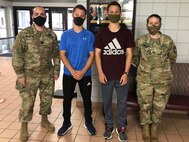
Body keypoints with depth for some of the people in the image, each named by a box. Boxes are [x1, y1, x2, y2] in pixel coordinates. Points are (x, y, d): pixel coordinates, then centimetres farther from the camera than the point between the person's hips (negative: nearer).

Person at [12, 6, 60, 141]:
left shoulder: (51, 34, 4)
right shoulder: (24, 34, -6)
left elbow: (56, 53, 8)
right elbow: (17, 54, -8)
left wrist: (56, 70, 4)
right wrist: (20, 74, -12)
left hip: (47, 75, 3)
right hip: (29, 75, -3)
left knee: (47, 99, 15)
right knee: (27, 102, 4)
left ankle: (44, 120, 37)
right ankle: (24, 126, 24)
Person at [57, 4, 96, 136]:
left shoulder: (89, 35, -1)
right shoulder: (66, 35, 0)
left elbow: (92, 55, -4)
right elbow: (62, 54, -4)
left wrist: (82, 72, -15)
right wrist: (72, 71, -15)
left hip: (85, 74, 0)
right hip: (68, 74, 1)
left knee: (87, 99, 10)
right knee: (67, 99, 11)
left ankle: (88, 122, 29)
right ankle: (66, 123, 29)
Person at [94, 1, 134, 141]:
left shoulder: (127, 33, 1)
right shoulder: (101, 32, 1)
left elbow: (129, 54, 1)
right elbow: (97, 53, 1)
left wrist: (126, 73, -7)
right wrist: (100, 72, -7)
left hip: (121, 75, 0)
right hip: (106, 75, 0)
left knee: (122, 102, 10)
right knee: (107, 102, 11)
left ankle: (121, 127, 28)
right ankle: (109, 126, 30)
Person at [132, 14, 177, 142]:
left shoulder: (168, 41, -3)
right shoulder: (140, 40, -3)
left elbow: (172, 58, 11)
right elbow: (135, 57, 11)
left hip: (163, 80, 1)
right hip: (144, 80, 0)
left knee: (159, 106, 12)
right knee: (145, 105, 10)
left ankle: (155, 128, 33)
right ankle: (145, 127, 30)